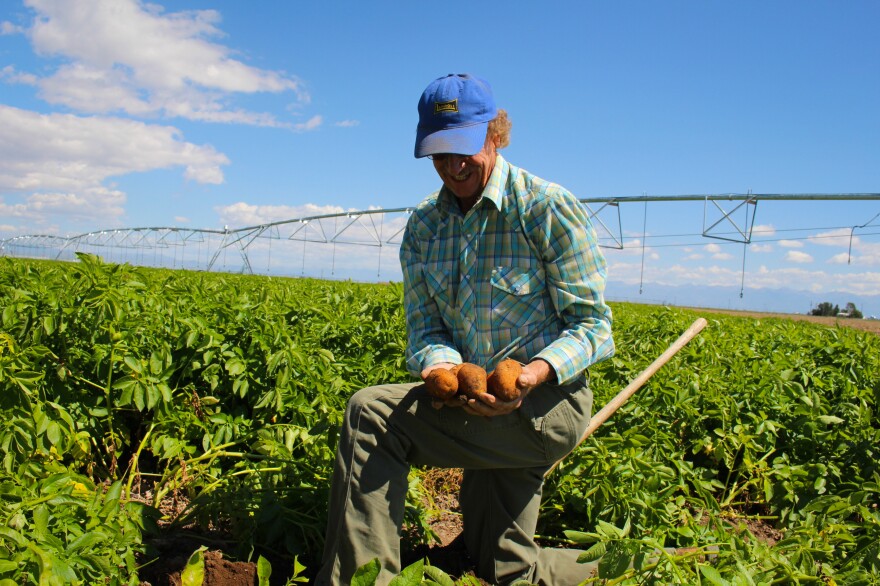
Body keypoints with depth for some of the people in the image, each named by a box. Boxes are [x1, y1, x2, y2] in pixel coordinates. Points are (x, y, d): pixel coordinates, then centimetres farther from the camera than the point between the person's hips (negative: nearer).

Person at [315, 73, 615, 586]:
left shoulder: (549, 208, -12)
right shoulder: (423, 226, 4)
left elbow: (592, 325, -13)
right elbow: (425, 329, 1)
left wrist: (537, 371, -33)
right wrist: (440, 366, -23)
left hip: (547, 400, -7)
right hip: (479, 403, 7)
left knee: (372, 414, -23)